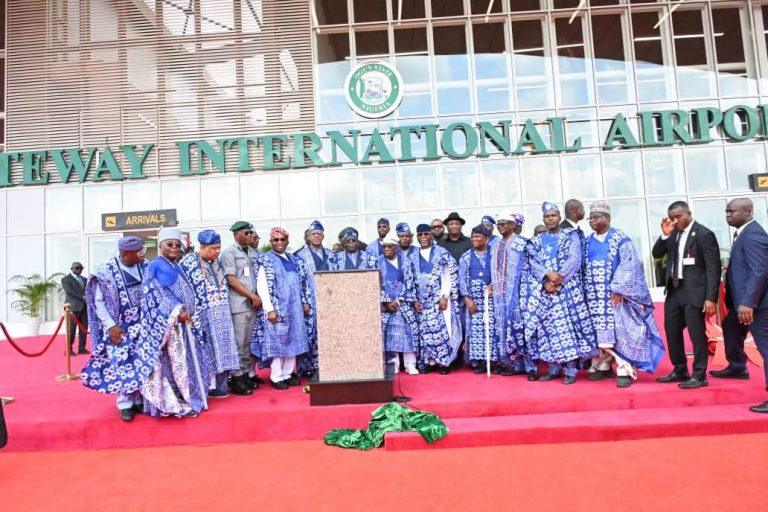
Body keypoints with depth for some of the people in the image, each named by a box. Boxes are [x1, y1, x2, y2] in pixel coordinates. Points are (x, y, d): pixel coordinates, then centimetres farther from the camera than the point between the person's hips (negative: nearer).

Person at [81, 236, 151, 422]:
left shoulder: (145, 267, -2)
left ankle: (140, 399, 19)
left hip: (143, 325, 3)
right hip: (119, 327, -3)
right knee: (122, 364, 2)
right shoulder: (106, 272, -12)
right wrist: (111, 325, -13)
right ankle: (125, 403, 15)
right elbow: (99, 302, -6)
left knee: (144, 363, 6)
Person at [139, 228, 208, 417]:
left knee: (182, 361, 12)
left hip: (181, 323, 9)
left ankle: (184, 398, 21)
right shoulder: (156, 266, -8)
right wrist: (176, 313, -20)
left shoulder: (176, 267, 16)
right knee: (170, 362, -6)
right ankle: (169, 402, 2)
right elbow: (156, 296, -16)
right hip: (166, 324, -8)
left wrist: (188, 316, 10)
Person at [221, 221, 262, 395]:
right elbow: (231, 279, -9)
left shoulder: (254, 253, 13)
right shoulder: (229, 252, -4)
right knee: (238, 342, -2)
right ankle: (237, 378, 7)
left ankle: (247, 374, 19)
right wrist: (252, 296, -10)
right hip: (239, 304, -6)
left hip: (253, 303, 6)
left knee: (249, 341, 10)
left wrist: (256, 297, 3)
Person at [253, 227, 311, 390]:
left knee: (293, 341, 9)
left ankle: (288, 373, 21)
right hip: (278, 308, -6)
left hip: (294, 307, 6)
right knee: (278, 341, 0)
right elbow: (262, 286, -12)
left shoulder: (294, 260, 13)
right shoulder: (267, 260, -4)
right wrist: (270, 309, -17)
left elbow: (303, 282, 15)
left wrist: (305, 302, 7)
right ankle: (276, 377, 11)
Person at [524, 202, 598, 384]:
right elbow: (533, 263, 2)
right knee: (547, 325, 1)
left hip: (566, 287, -3)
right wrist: (548, 274, -17)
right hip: (542, 288, 3)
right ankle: (553, 368, 10)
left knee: (568, 323, -8)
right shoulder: (537, 240, 15)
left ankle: (571, 369, -1)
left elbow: (574, 260, -6)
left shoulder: (571, 235, 7)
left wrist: (557, 281, -15)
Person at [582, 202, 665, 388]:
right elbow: (584, 267, 14)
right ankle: (603, 367, 19)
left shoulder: (620, 238, -4)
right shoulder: (588, 241, 11)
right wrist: (586, 291, 8)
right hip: (595, 296, 5)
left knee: (621, 331, -6)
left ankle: (624, 371, -1)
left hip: (617, 295, -5)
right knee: (601, 331, 10)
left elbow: (628, 264, -11)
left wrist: (618, 289, -18)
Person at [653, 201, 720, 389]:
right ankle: (680, 371, 28)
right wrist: (665, 235, -9)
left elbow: (713, 267, -12)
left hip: (694, 292, -7)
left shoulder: (704, 234, -9)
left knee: (697, 334, 0)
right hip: (673, 291, 7)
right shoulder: (672, 233, 9)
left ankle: (699, 375, 14)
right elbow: (657, 254, 7)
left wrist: (711, 298, -17)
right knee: (672, 332, 13)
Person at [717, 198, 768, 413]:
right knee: (730, 327, 28)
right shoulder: (744, 233, 12)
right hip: (744, 299, 11)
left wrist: (748, 303, -30)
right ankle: (737, 368, 46)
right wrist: (742, 301, 17)